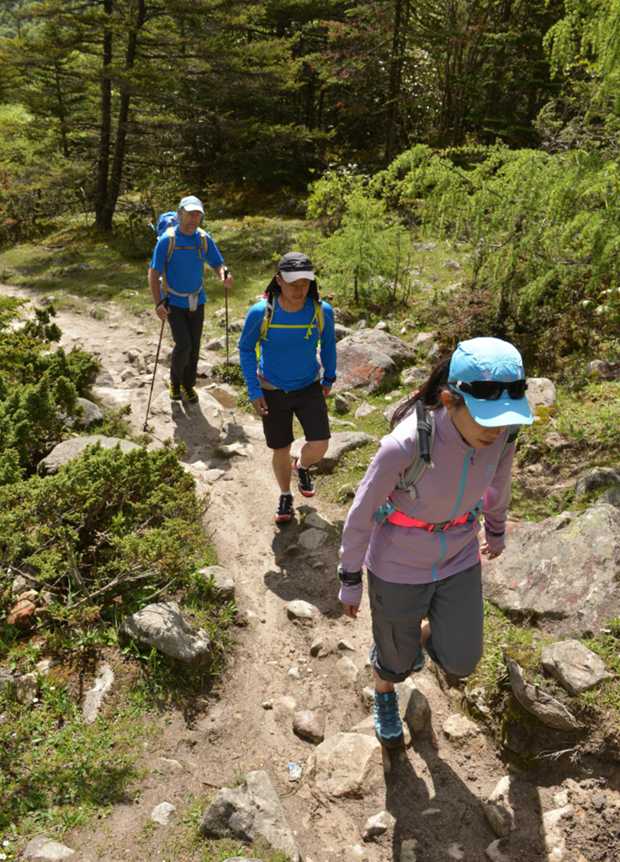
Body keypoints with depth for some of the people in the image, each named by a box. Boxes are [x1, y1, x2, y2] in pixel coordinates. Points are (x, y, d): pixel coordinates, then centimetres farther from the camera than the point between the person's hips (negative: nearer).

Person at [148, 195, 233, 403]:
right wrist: (158, 303, -24)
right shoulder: (167, 240, -15)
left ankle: (188, 385, 28)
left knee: (194, 347, 8)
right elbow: (153, 273, -14)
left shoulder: (204, 239, -4)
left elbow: (218, 264, -2)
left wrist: (224, 275, -27)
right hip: (174, 302, -4)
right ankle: (175, 381, 13)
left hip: (197, 301, 4)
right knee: (183, 345, -14)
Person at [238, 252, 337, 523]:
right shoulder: (260, 313, -22)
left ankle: (302, 466, 28)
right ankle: (285, 496, 40)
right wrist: (254, 391, -10)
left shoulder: (322, 311, -18)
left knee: (319, 446, -10)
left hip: (309, 387, 1)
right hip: (273, 391, -1)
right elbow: (246, 349, -6)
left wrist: (329, 378, 14)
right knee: (281, 450, 11)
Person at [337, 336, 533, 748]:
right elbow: (361, 514, -20)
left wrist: (496, 531, 20)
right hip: (398, 566, -4)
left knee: (460, 663, 13)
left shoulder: (501, 429, -21)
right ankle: (384, 695, 57)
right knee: (398, 660, 19)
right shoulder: (405, 444, -36)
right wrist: (350, 581, -7)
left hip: (458, 560, 4)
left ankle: (418, 632, 48)